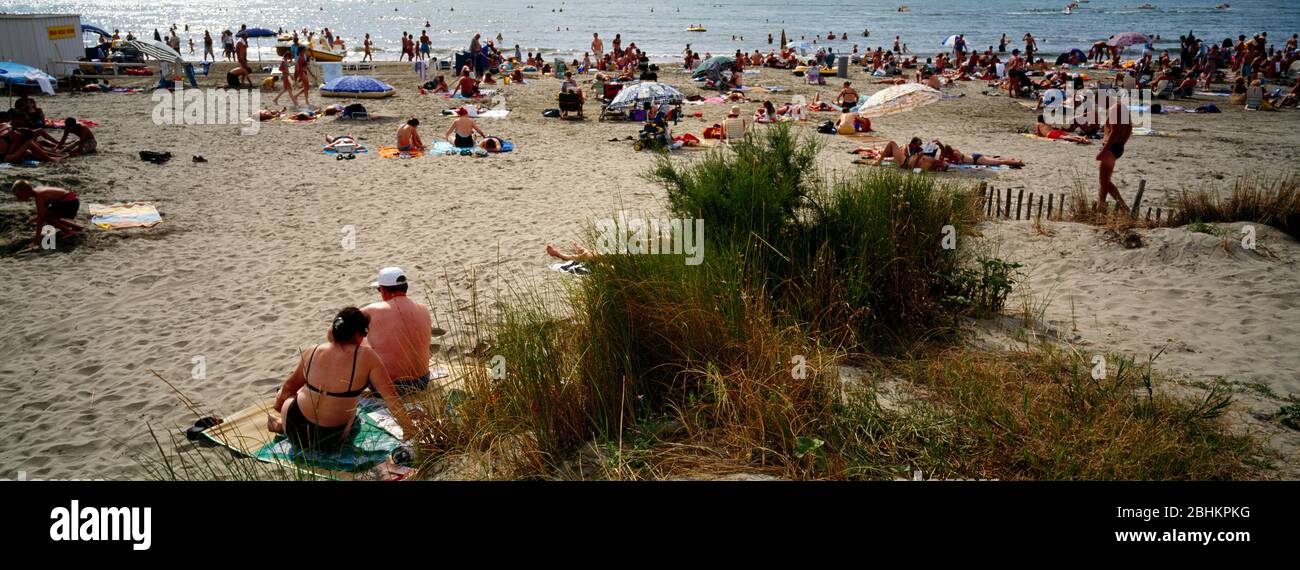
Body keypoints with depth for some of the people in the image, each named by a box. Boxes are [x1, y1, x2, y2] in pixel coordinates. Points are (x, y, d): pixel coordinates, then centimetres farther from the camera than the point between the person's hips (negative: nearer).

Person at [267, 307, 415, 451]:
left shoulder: (312, 352, -6)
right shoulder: (366, 357, -17)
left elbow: (290, 386, 12)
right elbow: (391, 396, -16)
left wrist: (279, 401, 34)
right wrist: (411, 431, -9)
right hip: (331, 442, -1)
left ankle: (281, 424, 44)